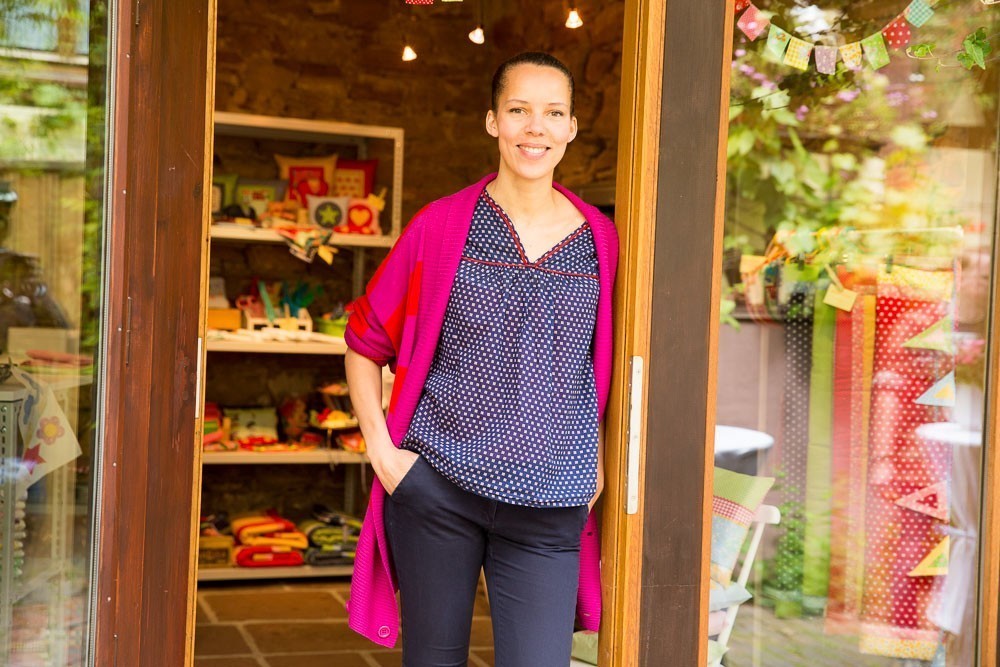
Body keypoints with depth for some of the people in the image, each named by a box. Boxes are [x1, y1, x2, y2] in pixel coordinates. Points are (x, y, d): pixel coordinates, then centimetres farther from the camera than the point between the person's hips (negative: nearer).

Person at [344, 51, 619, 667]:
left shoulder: (600, 241, 4)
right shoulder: (443, 225, -1)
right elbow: (366, 340, 6)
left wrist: (599, 465, 8)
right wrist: (381, 449, -2)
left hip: (550, 506, 1)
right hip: (435, 483, -1)